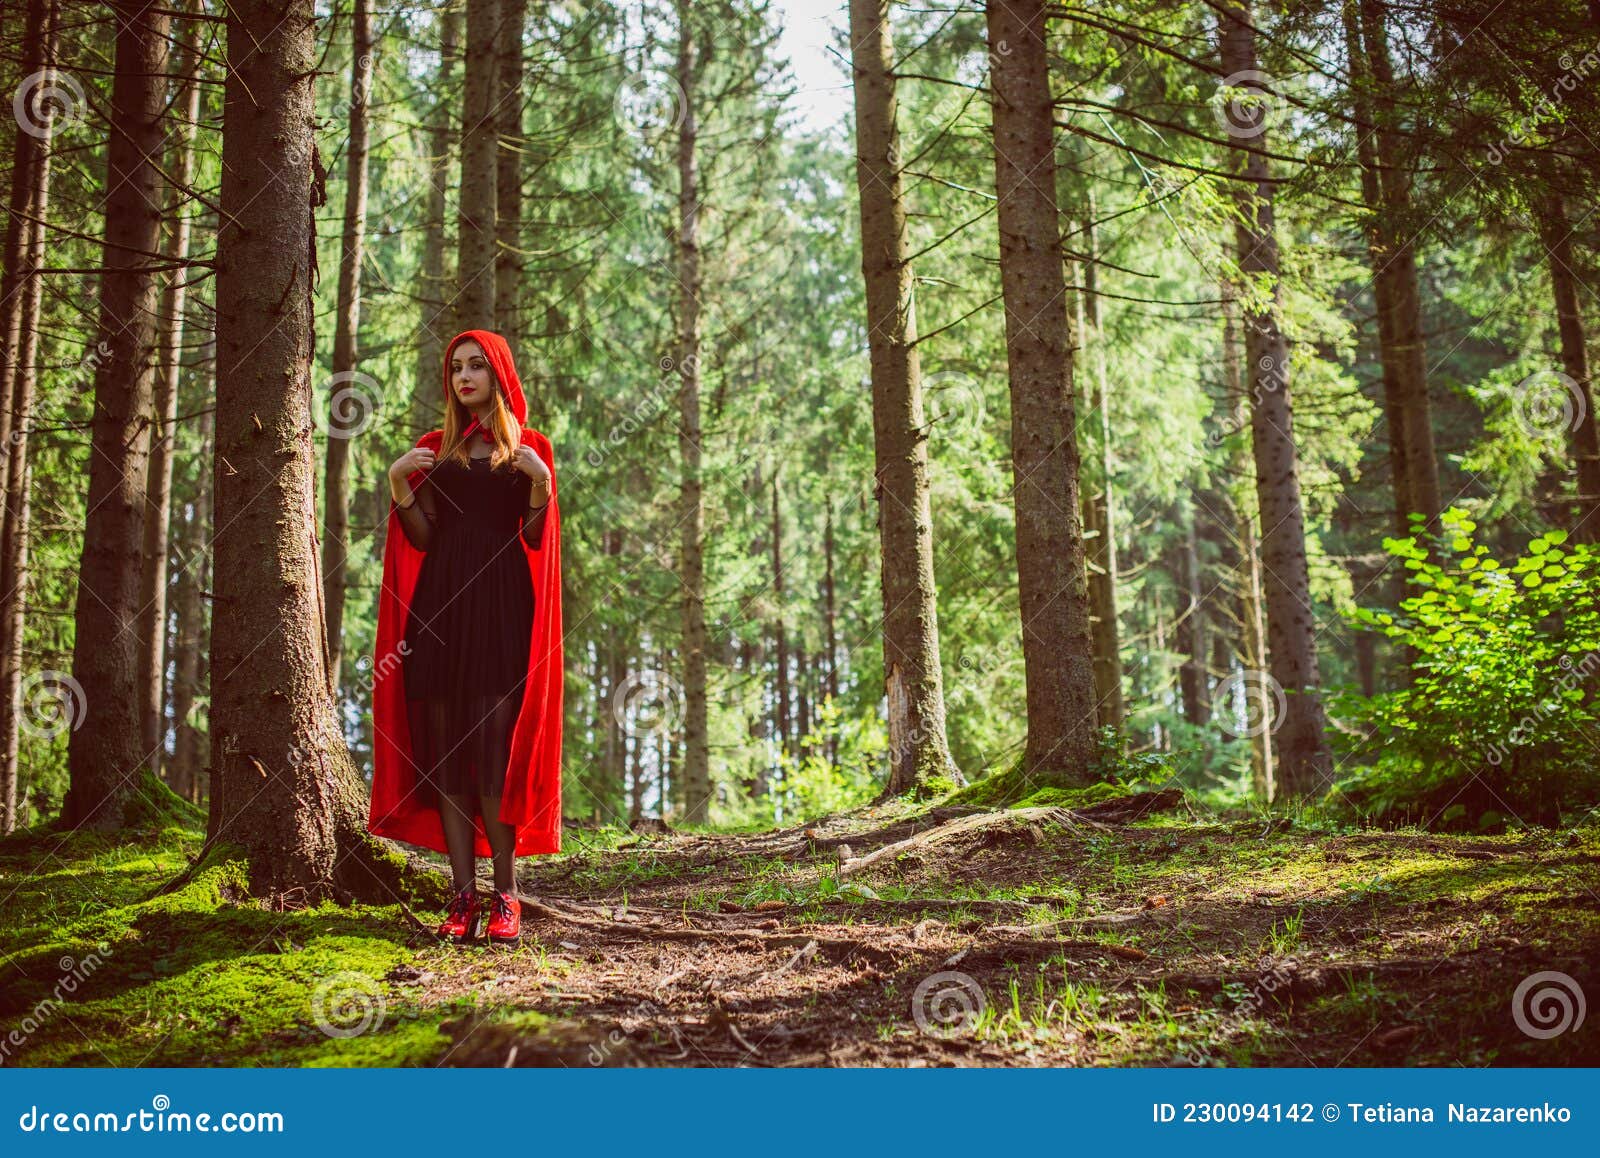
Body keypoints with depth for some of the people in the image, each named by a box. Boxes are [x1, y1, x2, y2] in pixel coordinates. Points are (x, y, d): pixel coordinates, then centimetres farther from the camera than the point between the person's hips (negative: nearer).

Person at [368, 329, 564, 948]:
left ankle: (505, 896, -6)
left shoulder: (530, 449, 10)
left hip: (501, 605, -3)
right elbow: (423, 540, 10)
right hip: (440, 605, 3)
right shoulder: (434, 449, 17)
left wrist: (540, 484, -12)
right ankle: (464, 896, 2)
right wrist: (398, 484, -3)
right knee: (444, 752, -1)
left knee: (494, 752, -10)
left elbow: (536, 540, 2)